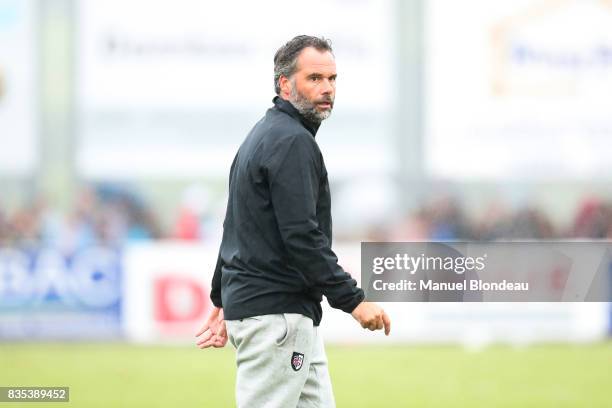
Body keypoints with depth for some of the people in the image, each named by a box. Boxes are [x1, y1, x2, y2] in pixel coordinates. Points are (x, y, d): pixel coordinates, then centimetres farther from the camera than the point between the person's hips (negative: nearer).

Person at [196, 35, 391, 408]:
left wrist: (223, 300, 31)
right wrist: (352, 300, -20)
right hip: (275, 315, -11)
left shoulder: (263, 136, 20)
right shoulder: (292, 142, -13)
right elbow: (301, 235, -21)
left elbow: (239, 226, 26)